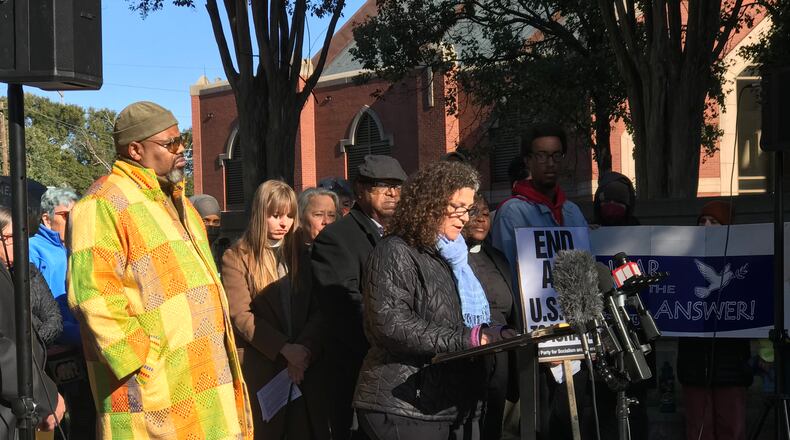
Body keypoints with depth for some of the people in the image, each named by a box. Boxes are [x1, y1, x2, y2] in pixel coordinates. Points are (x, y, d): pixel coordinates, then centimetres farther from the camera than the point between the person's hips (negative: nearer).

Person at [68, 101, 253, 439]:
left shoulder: (174, 199, 20)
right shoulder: (103, 205, -11)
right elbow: (96, 300, -19)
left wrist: (224, 357, 20)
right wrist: (146, 370, -21)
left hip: (206, 381, 9)